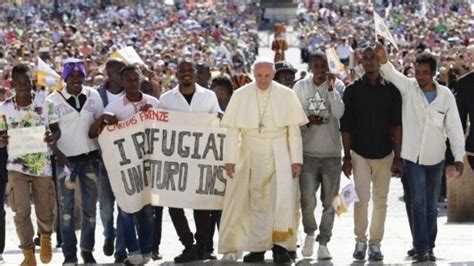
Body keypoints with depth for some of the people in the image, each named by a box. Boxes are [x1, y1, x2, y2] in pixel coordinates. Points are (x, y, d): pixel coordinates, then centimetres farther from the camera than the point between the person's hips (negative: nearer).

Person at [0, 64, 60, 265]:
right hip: (17, 167, -1)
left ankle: (45, 237, 44)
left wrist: (53, 137, -21)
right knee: (21, 211, -10)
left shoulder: (45, 104, -5)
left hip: (42, 166, 1)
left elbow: (56, 130, 3)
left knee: (45, 211, 10)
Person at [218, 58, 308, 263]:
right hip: (251, 155, 1)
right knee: (256, 201, 6)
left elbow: (294, 130, 2)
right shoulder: (241, 96, 1)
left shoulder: (286, 95, 0)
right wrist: (230, 159, -5)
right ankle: (257, 247, 13)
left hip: (279, 155, -1)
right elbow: (232, 130, 1)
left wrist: (296, 160, -3)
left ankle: (280, 244, -15)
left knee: (283, 195, -16)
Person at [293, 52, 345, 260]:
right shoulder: (301, 87, 5)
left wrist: (331, 88, -19)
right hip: (308, 152, 0)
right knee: (307, 200, -8)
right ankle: (309, 233, 18)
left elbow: (339, 113, -12)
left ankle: (323, 243, 14)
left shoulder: (337, 85, 2)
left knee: (329, 202, 4)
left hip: (331, 153, 0)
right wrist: (308, 120, -11)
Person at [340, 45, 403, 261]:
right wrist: (347, 156, -2)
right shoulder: (352, 91, 3)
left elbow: (397, 125, 3)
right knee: (361, 198, -12)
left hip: (384, 154, 1)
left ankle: (375, 244, 10)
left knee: (380, 200, 4)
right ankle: (360, 241, 2)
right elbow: (346, 126, 4)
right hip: (359, 153, -1)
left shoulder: (391, 90, 4)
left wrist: (397, 157, -3)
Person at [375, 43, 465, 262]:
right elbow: (392, 74, -26)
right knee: (419, 202, -9)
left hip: (435, 159, 2)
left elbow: (454, 128, -3)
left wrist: (459, 157, -9)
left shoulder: (445, 95, -4)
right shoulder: (408, 87, -6)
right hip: (412, 156, -2)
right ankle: (421, 248, -9)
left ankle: (429, 247, 21)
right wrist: (384, 62, -48)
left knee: (431, 205, 11)